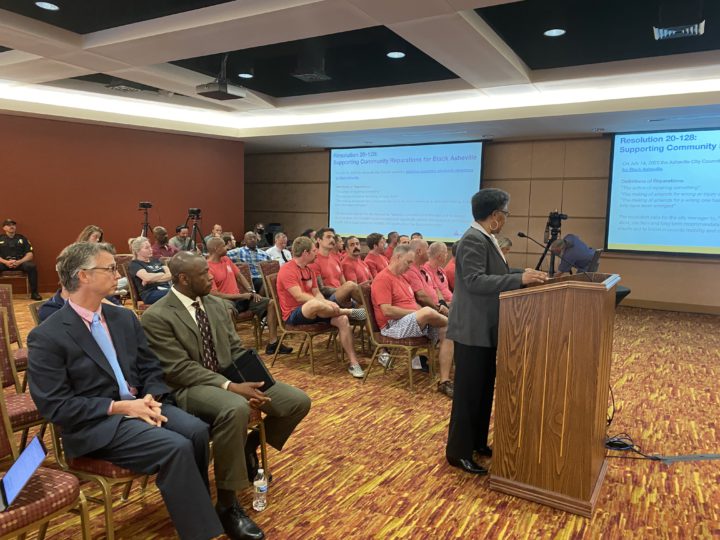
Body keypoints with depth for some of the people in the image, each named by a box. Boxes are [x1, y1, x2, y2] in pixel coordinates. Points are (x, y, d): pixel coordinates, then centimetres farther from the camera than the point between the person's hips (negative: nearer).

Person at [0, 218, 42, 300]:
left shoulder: (22, 238, 14)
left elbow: (30, 255, 6)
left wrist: (19, 262, -12)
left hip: (20, 262, 0)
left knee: (31, 266, -32)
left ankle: (34, 293, -22)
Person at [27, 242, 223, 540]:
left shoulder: (124, 317, 9)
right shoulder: (47, 337, -10)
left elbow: (151, 368, 12)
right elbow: (55, 405, -13)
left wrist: (150, 398, -9)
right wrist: (120, 406, -18)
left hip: (139, 404, 6)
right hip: (94, 424, -6)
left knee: (197, 431, -21)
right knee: (176, 447, -27)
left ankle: (194, 511, -1)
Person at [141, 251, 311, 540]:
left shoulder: (217, 304, 8)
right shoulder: (156, 317, -12)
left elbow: (237, 350, 9)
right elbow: (179, 369, -19)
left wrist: (251, 381, -10)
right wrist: (230, 387, -27)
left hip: (230, 377, 7)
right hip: (189, 387, -6)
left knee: (298, 401, -8)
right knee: (235, 408, -40)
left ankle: (250, 446, 20)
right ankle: (227, 504, -21)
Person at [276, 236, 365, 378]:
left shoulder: (308, 269, 11)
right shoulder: (287, 270, -16)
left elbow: (316, 293, 7)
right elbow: (299, 297, -25)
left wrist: (326, 303, -15)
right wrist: (325, 303, -25)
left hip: (312, 311, 8)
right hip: (293, 314, -8)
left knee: (343, 320, -15)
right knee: (316, 304, -40)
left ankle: (353, 362, -13)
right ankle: (348, 311, -13)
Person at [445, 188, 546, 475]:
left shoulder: (486, 239, 13)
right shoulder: (473, 240, -19)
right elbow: (475, 281, -28)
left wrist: (523, 277, 9)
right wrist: (519, 279, -31)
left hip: (485, 328, 10)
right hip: (473, 330, -10)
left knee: (484, 388, 18)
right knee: (468, 391, -1)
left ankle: (477, 442, 31)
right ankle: (458, 452, 11)